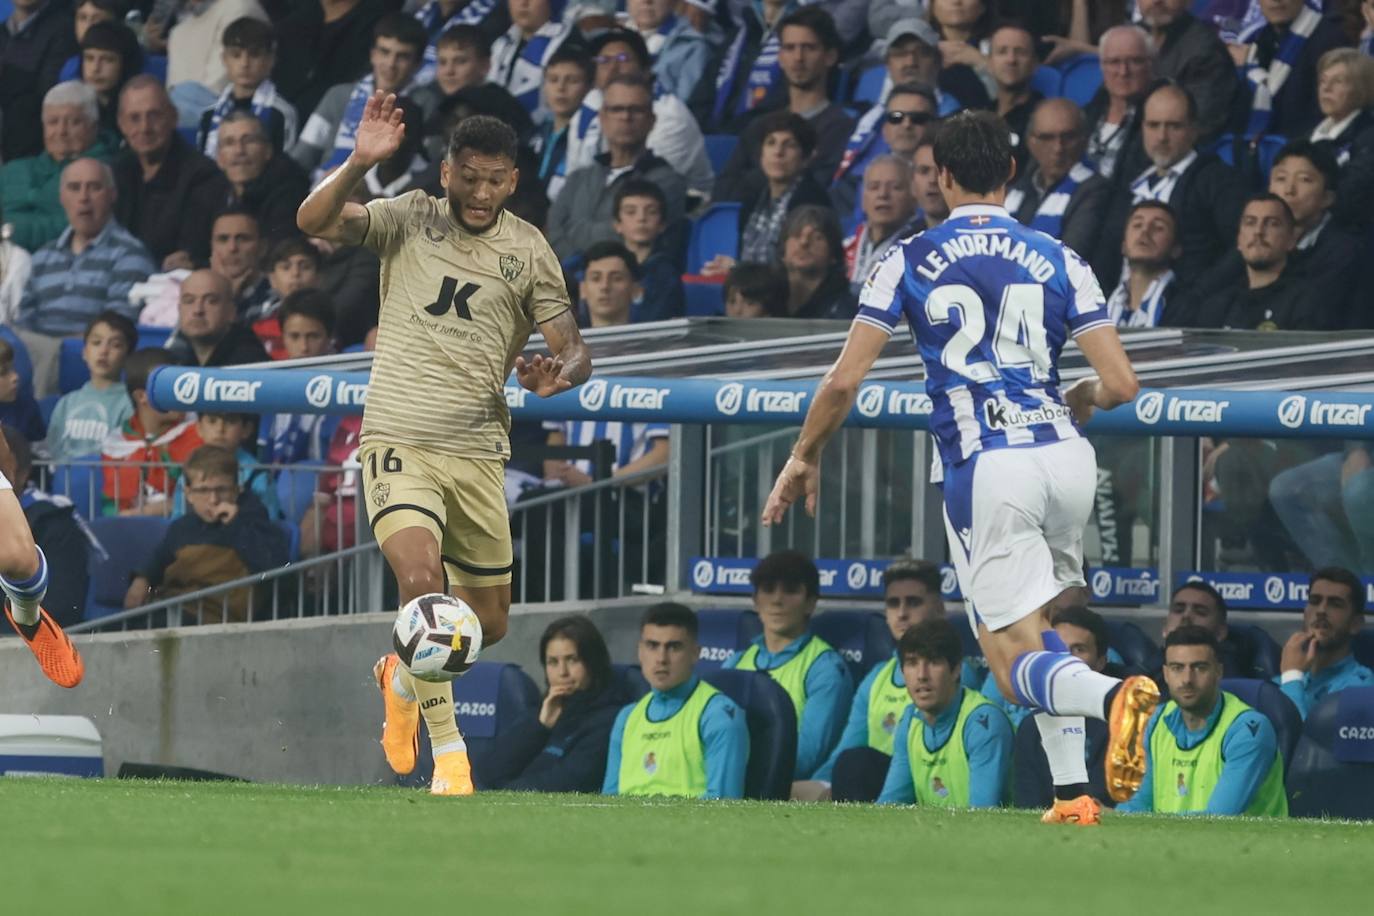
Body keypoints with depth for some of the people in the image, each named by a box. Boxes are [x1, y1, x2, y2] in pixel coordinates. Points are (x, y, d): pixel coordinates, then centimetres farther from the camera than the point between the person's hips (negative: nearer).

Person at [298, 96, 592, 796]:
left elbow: (574, 350, 4)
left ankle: (404, 678, 42)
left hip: (478, 454, 3)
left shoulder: (528, 251, 5)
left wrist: (560, 373, -20)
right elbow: (314, 221, -13)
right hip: (398, 441, -3)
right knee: (421, 576, -26)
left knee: (488, 623, 9)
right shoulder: (409, 220, 1)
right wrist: (360, 164, -29)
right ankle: (448, 751, -18)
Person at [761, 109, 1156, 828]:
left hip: (986, 470, -3)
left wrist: (804, 457, 18)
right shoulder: (1057, 261, 9)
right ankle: (1072, 791, 14)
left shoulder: (909, 262, 5)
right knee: (1035, 624, 26)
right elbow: (1120, 384, 3)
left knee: (1017, 665, -2)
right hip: (1066, 455, 3)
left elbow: (844, 380, 1)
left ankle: (1110, 694, -36)